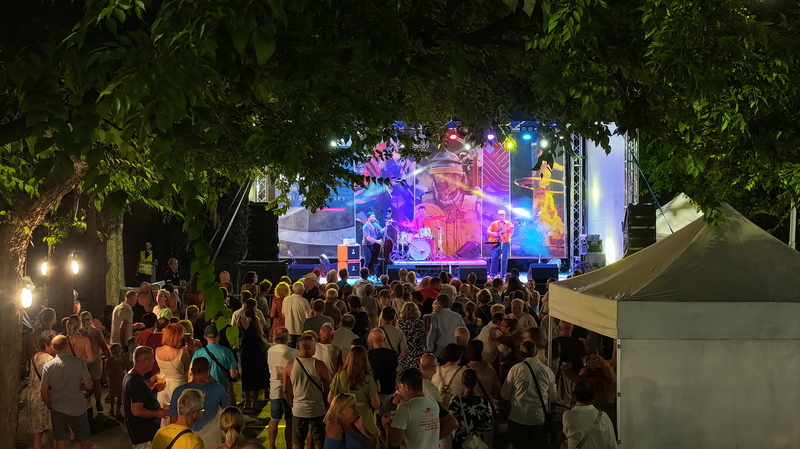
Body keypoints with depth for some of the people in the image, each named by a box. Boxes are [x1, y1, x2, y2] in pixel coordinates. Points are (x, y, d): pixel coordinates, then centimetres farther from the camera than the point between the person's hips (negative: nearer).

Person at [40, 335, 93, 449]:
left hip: (57, 409, 2)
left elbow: (44, 391, -4)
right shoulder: (79, 363, -13)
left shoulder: (48, 366, -7)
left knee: (61, 440, 13)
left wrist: (50, 405, 12)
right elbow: (88, 386, -12)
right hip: (77, 409, -2)